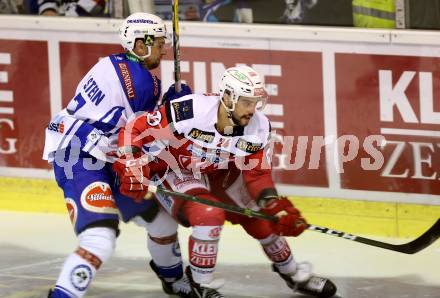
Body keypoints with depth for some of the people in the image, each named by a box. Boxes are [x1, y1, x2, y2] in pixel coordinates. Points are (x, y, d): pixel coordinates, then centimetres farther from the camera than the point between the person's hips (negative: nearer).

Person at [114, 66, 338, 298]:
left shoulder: (258, 128, -19)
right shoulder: (190, 111, -35)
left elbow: (257, 173, -9)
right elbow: (134, 130, -28)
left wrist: (277, 206, -24)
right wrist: (133, 166, -39)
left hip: (220, 174, 6)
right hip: (175, 171, -5)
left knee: (263, 218, 6)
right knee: (209, 213, -31)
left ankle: (293, 274, 33)